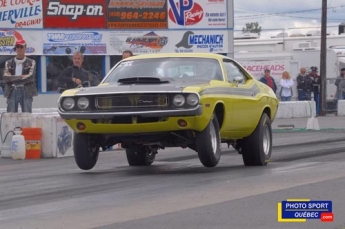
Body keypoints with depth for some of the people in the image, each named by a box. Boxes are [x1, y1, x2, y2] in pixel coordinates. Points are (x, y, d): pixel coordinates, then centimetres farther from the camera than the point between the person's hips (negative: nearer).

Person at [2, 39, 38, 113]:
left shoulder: (31, 62, 9)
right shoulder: (9, 63, 14)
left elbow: (31, 77, -6)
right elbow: (5, 77, -1)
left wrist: (13, 78, -6)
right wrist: (20, 77, -10)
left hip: (26, 92, -1)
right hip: (12, 92, 1)